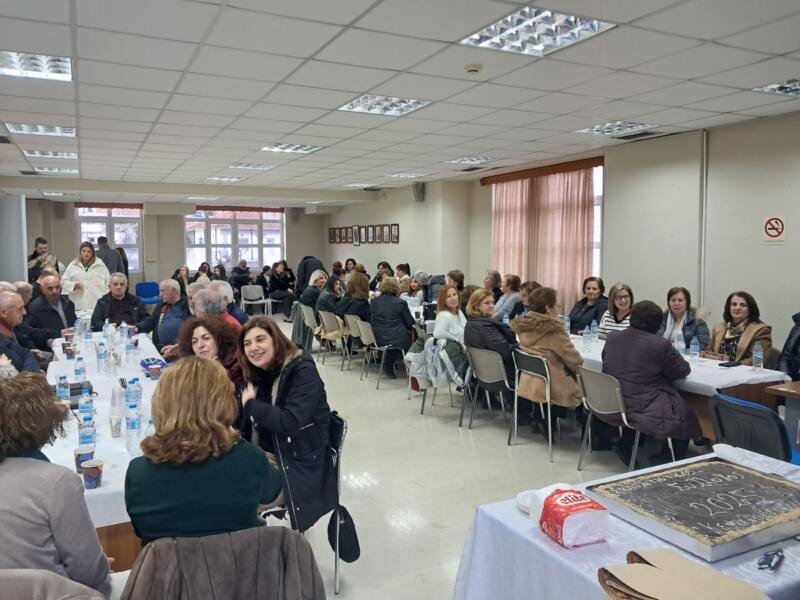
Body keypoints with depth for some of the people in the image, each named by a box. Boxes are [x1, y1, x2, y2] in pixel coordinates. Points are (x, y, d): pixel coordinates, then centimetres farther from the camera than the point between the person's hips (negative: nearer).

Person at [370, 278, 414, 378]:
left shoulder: (373, 302, 4)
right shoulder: (401, 303, -9)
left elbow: (370, 321, 15)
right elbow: (410, 323, -4)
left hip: (379, 340, 5)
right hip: (398, 339, -5)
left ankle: (388, 363, 19)